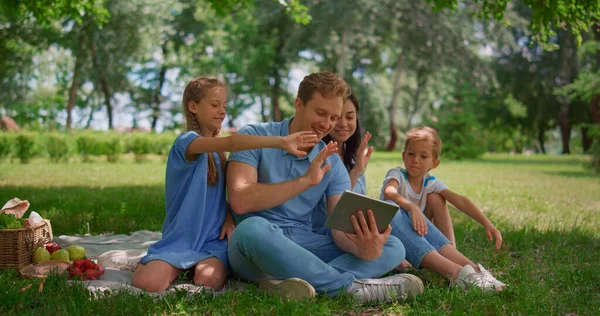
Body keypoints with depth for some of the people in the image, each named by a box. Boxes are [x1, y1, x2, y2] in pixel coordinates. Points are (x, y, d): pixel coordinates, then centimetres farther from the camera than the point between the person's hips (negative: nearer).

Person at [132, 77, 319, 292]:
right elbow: (231, 143, -31)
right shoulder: (187, 142, -12)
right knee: (147, 282, -28)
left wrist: (229, 217, -4)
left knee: (209, 280, -29)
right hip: (180, 239, -4)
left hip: (213, 240, 4)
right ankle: (178, 267, 3)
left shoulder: (217, 151, 15)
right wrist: (281, 142, -39)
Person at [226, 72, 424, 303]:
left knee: (392, 247, -10)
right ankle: (352, 286, -27)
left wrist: (363, 248, -28)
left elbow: (341, 228, -4)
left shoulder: (332, 164, 7)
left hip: (304, 248, 5)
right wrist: (305, 181, -24)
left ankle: (294, 281, -34)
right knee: (253, 229, -40)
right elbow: (240, 201, -19)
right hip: (256, 246, -5)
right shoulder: (255, 137, -5)